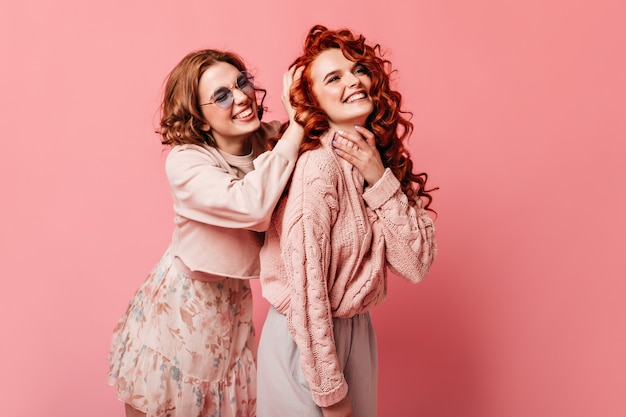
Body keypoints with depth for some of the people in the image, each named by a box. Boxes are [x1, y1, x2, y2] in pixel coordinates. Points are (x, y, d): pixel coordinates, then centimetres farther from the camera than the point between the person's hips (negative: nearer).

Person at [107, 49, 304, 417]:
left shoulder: (272, 140, -9)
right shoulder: (185, 162, -24)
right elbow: (252, 204, -40)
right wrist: (298, 125, -35)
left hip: (233, 304, 4)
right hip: (180, 303, -4)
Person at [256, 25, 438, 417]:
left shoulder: (383, 160, -1)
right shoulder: (319, 166, -23)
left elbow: (417, 263, -8)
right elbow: (305, 290, -23)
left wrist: (379, 179, -18)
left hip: (357, 331, 7)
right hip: (306, 341, -7)